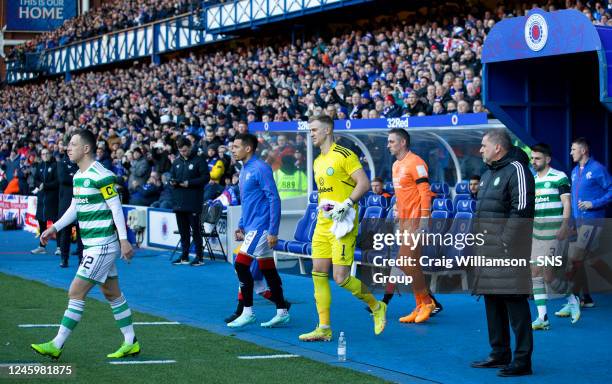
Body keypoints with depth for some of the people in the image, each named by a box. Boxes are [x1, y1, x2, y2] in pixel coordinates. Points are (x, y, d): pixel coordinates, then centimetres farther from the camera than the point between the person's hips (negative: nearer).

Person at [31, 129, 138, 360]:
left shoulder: (100, 175, -17)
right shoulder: (78, 175, 11)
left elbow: (116, 207, -17)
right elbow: (74, 208, 19)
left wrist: (123, 240, -20)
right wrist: (54, 228, 11)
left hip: (102, 245, -10)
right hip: (92, 245, 10)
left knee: (76, 292, -8)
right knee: (112, 293, 14)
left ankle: (57, 345, -3)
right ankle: (131, 343, 21)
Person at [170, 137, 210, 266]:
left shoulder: (198, 161, -4)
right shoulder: (177, 162, 15)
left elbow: (206, 177, -10)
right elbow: (172, 176, 24)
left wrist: (189, 183, -17)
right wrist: (172, 182, 0)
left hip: (194, 203, -6)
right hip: (179, 202, 6)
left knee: (196, 230, -3)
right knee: (183, 230, 10)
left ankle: (199, 257, 1)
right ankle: (184, 257, 17)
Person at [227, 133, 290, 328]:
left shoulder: (260, 169, -14)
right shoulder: (245, 170, 15)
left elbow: (274, 199, -17)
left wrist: (273, 231, -20)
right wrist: (241, 225, 20)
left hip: (260, 227, -9)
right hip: (251, 227, 9)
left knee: (241, 265, -12)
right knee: (268, 270, 10)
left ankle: (247, 312, -5)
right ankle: (282, 312, 14)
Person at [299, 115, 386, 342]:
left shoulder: (344, 155, -9)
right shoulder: (318, 161, 16)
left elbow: (364, 183, -16)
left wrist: (346, 204, -22)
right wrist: (322, 205, 11)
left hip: (343, 224, -8)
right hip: (322, 224, 8)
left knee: (341, 278, -11)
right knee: (319, 274, 3)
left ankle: (376, 307, 13)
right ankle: (324, 329, 8)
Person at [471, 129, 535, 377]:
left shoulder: (516, 170, -10)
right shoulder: (488, 173, 20)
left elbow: (521, 210, -18)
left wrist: (506, 242, -20)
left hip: (508, 249, -10)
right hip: (488, 249, 10)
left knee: (514, 301, -9)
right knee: (492, 300, 13)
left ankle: (522, 361, -7)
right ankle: (499, 354, 23)